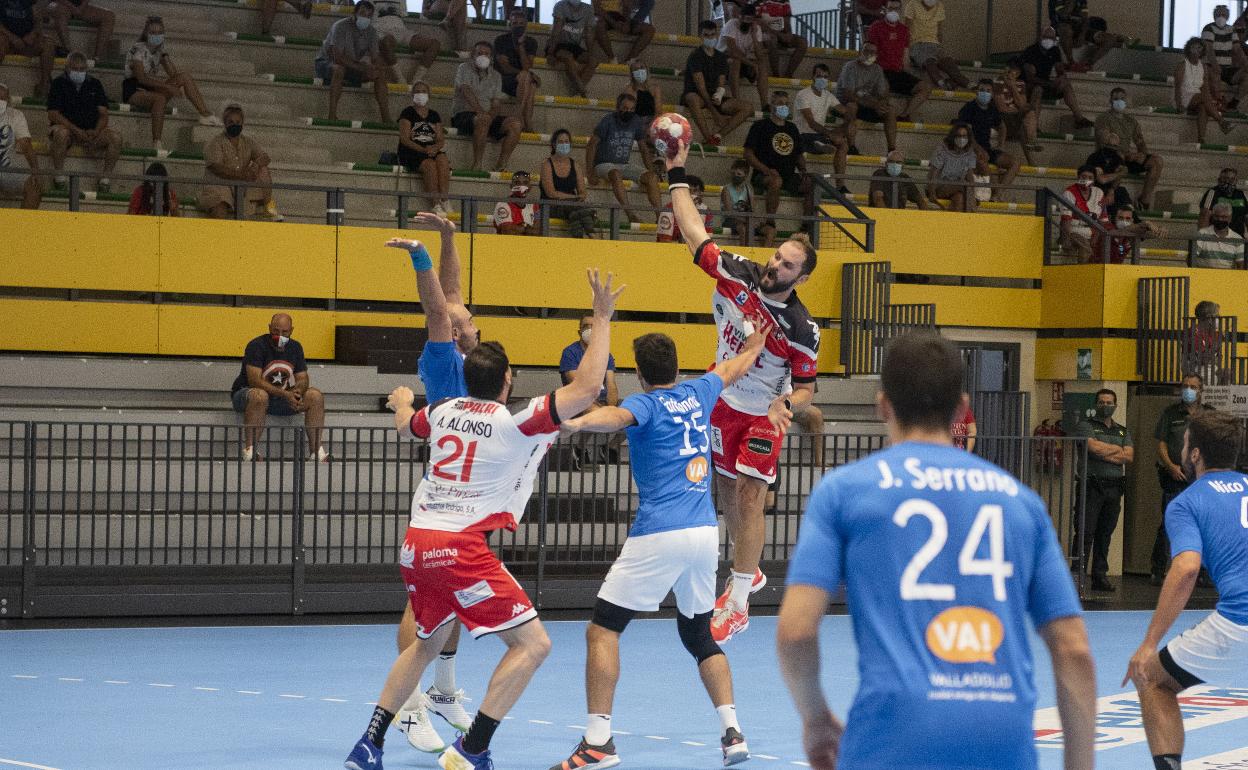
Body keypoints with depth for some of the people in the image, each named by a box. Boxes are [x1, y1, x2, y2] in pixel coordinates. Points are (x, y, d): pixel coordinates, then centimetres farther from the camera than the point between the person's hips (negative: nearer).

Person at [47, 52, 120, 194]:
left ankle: (105, 177, -14)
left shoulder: (94, 84, 10)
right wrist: (76, 130, -21)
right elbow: (53, 114, -10)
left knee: (115, 137, -23)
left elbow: (103, 114, 5)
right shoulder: (59, 84, 0)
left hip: (91, 132, 3)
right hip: (66, 128, -3)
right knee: (61, 133, -39)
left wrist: (96, 132, -17)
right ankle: (59, 176, -25)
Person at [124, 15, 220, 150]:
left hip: (151, 88, 7)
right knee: (160, 98, -40)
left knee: (185, 76, -10)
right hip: (134, 90, -7)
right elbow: (141, 78, -23)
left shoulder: (161, 49, 10)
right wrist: (168, 87, -30)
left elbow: (173, 73, 4)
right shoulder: (138, 49, -12)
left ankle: (205, 115, -17)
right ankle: (156, 143, -44)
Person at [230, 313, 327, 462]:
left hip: (281, 398, 6)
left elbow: (303, 379, 5)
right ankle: (249, 449, -39)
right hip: (245, 393, -6)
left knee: (316, 396, -14)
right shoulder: (256, 346, -14)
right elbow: (255, 381, -24)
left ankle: (316, 449, -18)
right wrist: (284, 394, -32)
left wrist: (297, 391, -21)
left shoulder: (295, 347, 7)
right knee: (259, 396, -42)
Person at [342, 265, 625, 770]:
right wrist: (602, 319, -4)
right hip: (462, 547, -8)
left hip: (416, 543, 8)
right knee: (533, 643, -3)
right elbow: (586, 390, -12)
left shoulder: (443, 412, 13)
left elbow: (405, 426, 37)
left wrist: (402, 402, 60)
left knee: (426, 643, 27)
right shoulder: (516, 422, -6)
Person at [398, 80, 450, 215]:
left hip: (432, 152, 4)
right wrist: (423, 149, -17)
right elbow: (404, 139, -6)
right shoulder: (408, 113, 4)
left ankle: (444, 200, -37)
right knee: (429, 164, -34)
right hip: (410, 153, -4)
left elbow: (441, 139, 13)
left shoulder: (434, 115, 19)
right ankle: (436, 204, -37)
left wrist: (435, 148, -11)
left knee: (442, 160, -31)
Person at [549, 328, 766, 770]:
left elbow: (616, 417, -27)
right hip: (705, 532, 7)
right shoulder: (697, 395, 15)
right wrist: (753, 347, 59)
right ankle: (731, 732, 8)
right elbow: (731, 370, 38)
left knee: (602, 631, -2)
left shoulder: (647, 404, -2)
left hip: (658, 534, -7)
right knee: (699, 636, 21)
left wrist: (577, 422, -47)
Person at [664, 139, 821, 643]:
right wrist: (677, 175, -13)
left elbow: (806, 388, -12)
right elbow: (694, 232, -9)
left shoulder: (802, 330, -21)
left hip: (763, 416, -5)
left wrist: (786, 403, -34)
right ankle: (749, 572, 36)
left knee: (749, 499, -12)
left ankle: (737, 606, -11)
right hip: (722, 404, 5)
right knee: (725, 492, 14)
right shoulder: (737, 275, -13)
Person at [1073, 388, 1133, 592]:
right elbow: (1093, 447, -14)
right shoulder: (1086, 425, 4)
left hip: (1114, 488, 5)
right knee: (1085, 532, -9)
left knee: (1105, 534, 7)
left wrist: (1104, 454, -7)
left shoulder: (1123, 431, 19)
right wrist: (1117, 449, 0)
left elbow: (1129, 457, 4)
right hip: (1092, 485, -5)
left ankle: (1100, 575, 11)